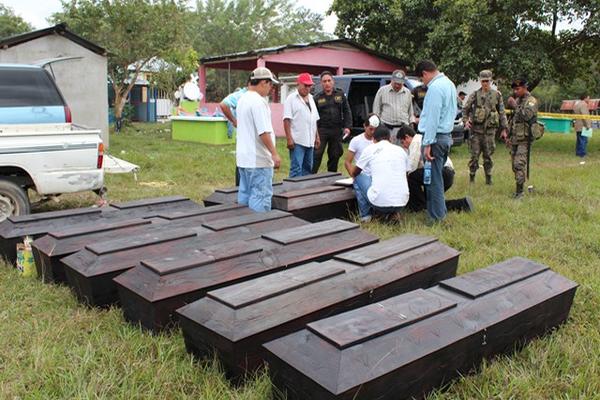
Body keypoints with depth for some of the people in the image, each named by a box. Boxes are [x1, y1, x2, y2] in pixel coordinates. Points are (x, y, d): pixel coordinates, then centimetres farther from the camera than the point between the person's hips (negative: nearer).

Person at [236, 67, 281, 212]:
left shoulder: (243, 99, 13)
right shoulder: (259, 102, -18)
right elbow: (264, 132, -23)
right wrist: (274, 153, -20)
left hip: (243, 157, 10)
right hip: (258, 159, -10)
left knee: (245, 194, 14)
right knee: (261, 195, -5)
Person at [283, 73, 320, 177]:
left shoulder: (311, 98, 17)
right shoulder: (291, 98, -5)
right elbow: (287, 120, -11)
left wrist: (317, 137, 16)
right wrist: (289, 139, -17)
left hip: (310, 141, 7)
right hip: (297, 141, -7)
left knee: (308, 168, 11)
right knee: (296, 169, -10)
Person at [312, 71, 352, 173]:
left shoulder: (340, 95, 9)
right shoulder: (317, 98, 4)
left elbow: (347, 111, 8)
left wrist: (347, 126, -3)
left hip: (337, 130, 2)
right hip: (322, 130, -2)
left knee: (335, 155, 9)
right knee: (317, 155, -8)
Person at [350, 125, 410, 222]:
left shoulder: (370, 149, 5)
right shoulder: (400, 150, 13)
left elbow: (354, 173, 18)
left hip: (379, 203, -3)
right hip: (401, 204, 4)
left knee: (358, 178, 19)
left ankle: (366, 214, 15)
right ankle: (393, 213, 13)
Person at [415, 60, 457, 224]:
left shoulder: (435, 87, -16)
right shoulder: (449, 84, 15)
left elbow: (433, 118, -21)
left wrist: (427, 144, -20)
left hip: (436, 137, -10)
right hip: (447, 135, 10)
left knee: (433, 180, -3)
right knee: (437, 177, 18)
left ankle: (436, 218, 2)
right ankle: (441, 211, 27)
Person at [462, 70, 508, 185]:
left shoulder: (497, 95, 5)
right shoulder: (475, 94, 3)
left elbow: (502, 113, 8)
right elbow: (465, 109, 8)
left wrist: (504, 128, 3)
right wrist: (465, 120, -9)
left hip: (490, 129, 1)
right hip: (476, 129, -1)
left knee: (488, 155, 6)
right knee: (475, 155, 1)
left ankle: (488, 178, 16)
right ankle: (471, 177, 11)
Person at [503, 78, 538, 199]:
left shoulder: (531, 101, -8)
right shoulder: (517, 100, 17)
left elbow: (527, 115, -26)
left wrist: (515, 106, -20)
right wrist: (509, 135, 21)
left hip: (524, 139, -8)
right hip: (514, 139, 8)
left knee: (519, 164, -14)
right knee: (515, 165, 9)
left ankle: (519, 191, -12)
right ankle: (519, 189, 16)